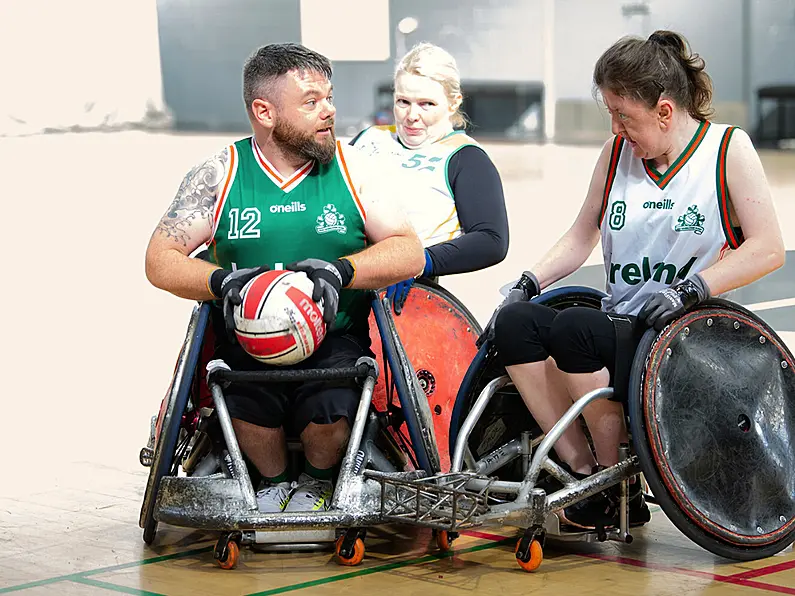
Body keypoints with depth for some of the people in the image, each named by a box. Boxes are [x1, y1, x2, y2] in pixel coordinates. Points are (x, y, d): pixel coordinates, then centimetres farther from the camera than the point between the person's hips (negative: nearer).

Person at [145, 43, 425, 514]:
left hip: (335, 338, 0)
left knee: (329, 412, -29)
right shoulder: (221, 174, 3)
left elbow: (410, 254, -1)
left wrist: (340, 271, -19)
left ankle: (319, 480, 8)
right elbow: (160, 261, 1)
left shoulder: (351, 167, 4)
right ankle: (273, 481, 3)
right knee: (249, 404, -31)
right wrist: (224, 281, -19)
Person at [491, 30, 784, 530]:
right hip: (620, 327, 6)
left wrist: (689, 289, -19)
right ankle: (585, 471, -17)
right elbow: (582, 238, 23)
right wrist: (529, 281, 6)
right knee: (515, 321, -21)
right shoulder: (618, 152, 15)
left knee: (572, 329, -32)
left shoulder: (728, 147, 0)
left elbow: (768, 249, -8)